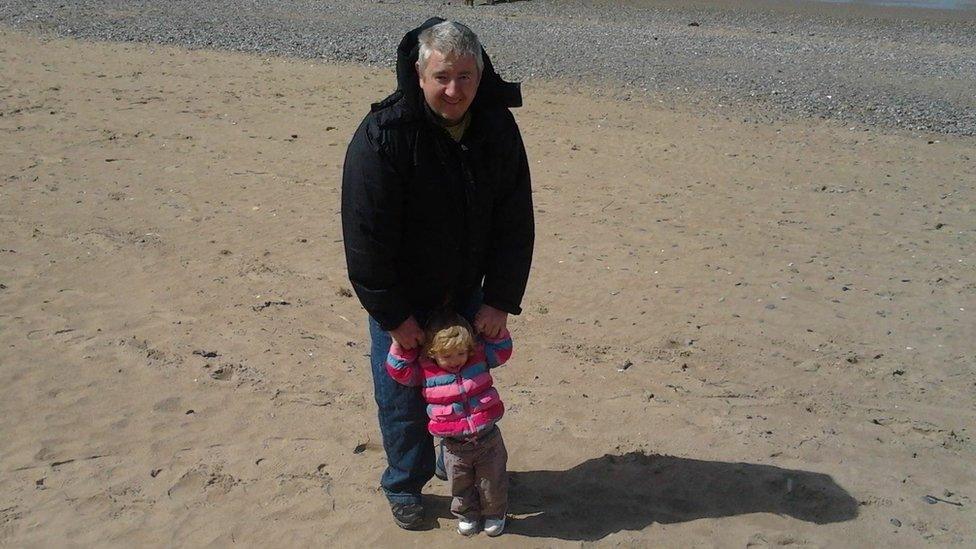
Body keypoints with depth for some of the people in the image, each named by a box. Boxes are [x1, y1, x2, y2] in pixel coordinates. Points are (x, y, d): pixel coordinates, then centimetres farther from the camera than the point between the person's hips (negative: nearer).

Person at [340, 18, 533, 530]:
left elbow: (515, 222, -6)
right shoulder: (383, 135, -26)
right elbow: (366, 235, -22)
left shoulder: (499, 128, -11)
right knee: (401, 396, 8)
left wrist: (501, 299, -10)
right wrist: (393, 314, -18)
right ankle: (404, 485, 31)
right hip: (401, 299, -4)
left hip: (466, 292, 4)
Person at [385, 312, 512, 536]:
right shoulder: (425, 369, -12)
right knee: (460, 484, 20)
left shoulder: (480, 356, -8)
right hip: (454, 446, 0)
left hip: (488, 439, 0)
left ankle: (495, 514, 43)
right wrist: (401, 344, -22)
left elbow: (502, 349, -3)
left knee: (493, 482, 18)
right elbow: (398, 369, -13)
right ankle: (466, 515, 46)